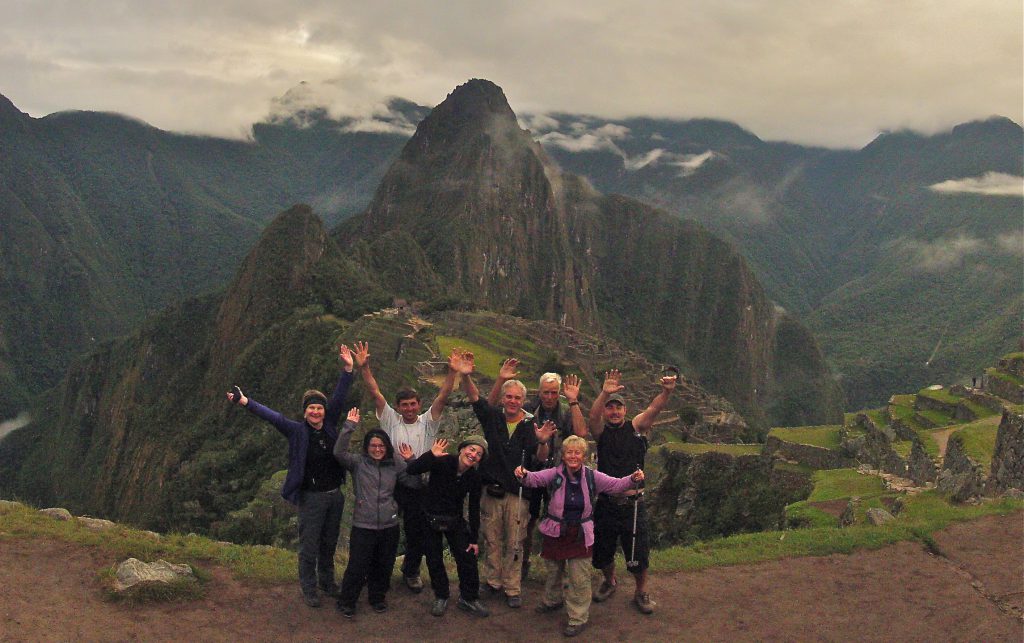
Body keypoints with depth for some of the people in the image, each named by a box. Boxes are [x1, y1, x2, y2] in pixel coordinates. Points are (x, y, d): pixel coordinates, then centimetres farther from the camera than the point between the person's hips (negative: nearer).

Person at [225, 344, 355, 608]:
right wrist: (245, 402, -27)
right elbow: (272, 416, -16)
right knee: (309, 546, 5)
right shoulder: (297, 431, -8)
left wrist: (348, 369, -7)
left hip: (335, 495, 4)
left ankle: (327, 581, 37)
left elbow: (339, 398, -1)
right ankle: (309, 589, 22)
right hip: (311, 497, -4)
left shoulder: (330, 426, 2)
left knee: (329, 543, 19)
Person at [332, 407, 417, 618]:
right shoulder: (357, 462, -4)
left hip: (389, 526, 3)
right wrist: (349, 426, -27)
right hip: (363, 526, -3)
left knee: (383, 567, 16)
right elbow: (339, 452, -21)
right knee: (357, 567, 1)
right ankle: (346, 602, 22)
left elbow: (414, 482, 3)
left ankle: (378, 598, 38)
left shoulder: (395, 464, 4)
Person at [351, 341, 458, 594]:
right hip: (391, 486, -1)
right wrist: (364, 367, -19)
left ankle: (411, 570, 35)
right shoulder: (391, 421, 2)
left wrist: (452, 372, -22)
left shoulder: (428, 423, 2)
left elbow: (443, 396, -9)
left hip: (420, 487, 1)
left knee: (417, 533, 12)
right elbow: (375, 393, -7)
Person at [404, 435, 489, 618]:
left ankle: (468, 598, 18)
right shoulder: (442, 462, -21)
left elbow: (474, 508, -1)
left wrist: (474, 539, 0)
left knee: (468, 558, -1)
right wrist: (431, 455, -46)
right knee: (434, 560, 6)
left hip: (455, 521, 3)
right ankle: (441, 598, 27)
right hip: (430, 519, -3)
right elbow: (412, 470, -31)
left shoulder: (474, 477, -8)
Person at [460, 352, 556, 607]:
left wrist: (543, 442, -31)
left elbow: (541, 459, -9)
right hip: (491, 490, 2)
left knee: (514, 543, 5)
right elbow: (475, 398, -9)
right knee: (492, 540, 13)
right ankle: (493, 581, 27)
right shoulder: (492, 417, 1)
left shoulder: (531, 425, -6)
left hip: (518, 494, -2)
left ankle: (512, 588, 15)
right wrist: (466, 376, -28)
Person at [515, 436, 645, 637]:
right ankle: (553, 600, 49)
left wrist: (633, 479, -24)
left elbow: (616, 485, -6)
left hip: (580, 535, -1)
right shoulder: (554, 474, -11)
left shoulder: (592, 476, -7)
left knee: (579, 579, 1)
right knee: (553, 570, 21)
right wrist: (523, 475, -45)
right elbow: (535, 478, -23)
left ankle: (578, 618, 16)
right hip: (555, 532, 1)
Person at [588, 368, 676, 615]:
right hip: (606, 503, 1)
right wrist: (604, 393, -38)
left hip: (632, 504, -1)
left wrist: (666, 392, -37)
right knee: (602, 552, 14)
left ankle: (641, 593, 26)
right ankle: (609, 581, 43)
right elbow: (593, 415, -19)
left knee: (638, 556, 2)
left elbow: (653, 409, -16)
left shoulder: (636, 427, 1)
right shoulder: (601, 431, 2)